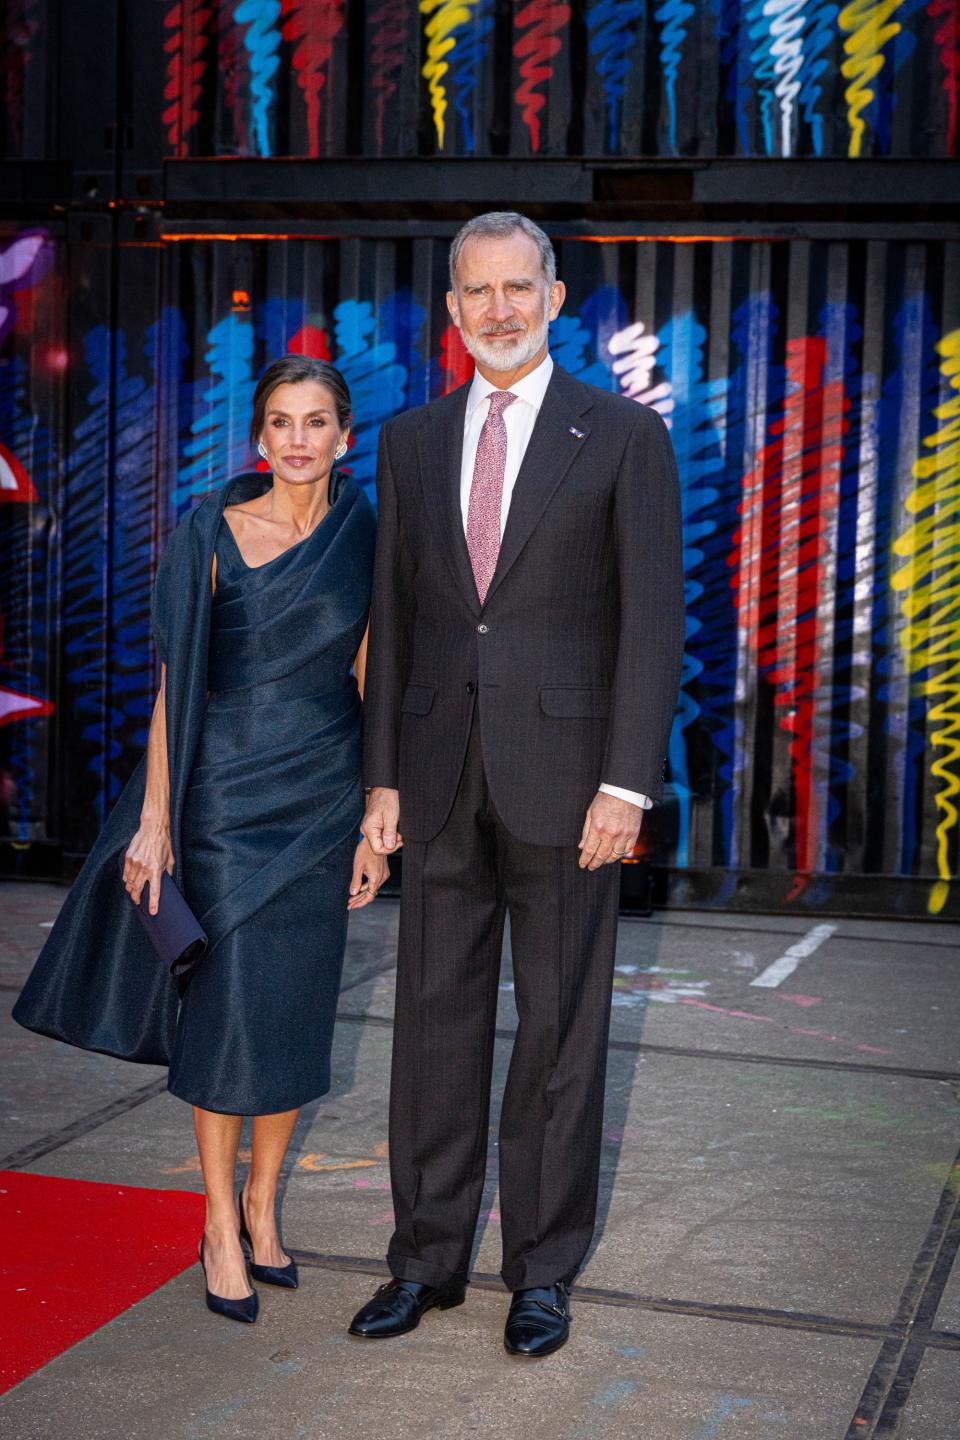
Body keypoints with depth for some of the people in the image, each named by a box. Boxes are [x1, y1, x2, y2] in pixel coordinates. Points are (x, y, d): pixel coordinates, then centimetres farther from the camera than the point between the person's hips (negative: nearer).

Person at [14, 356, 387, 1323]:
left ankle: (262, 1203, 26)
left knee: (294, 1011, 7)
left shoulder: (364, 541, 4)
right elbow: (176, 683, -3)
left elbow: (372, 686, 6)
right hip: (224, 797, -2)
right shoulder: (212, 534, -3)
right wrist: (154, 818, -8)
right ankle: (221, 1228, 12)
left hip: (321, 800, 3)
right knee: (227, 1007, -3)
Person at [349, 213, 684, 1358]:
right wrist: (383, 777, 5)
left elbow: (652, 619, -6)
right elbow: (392, 617, 11)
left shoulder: (624, 437, -2)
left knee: (561, 1027, 5)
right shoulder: (412, 441, 10)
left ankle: (543, 1269, 19)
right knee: (437, 1017, 9)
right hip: (440, 775, 4)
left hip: (565, 773, -3)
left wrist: (627, 785, -13)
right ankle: (428, 1257, 23)